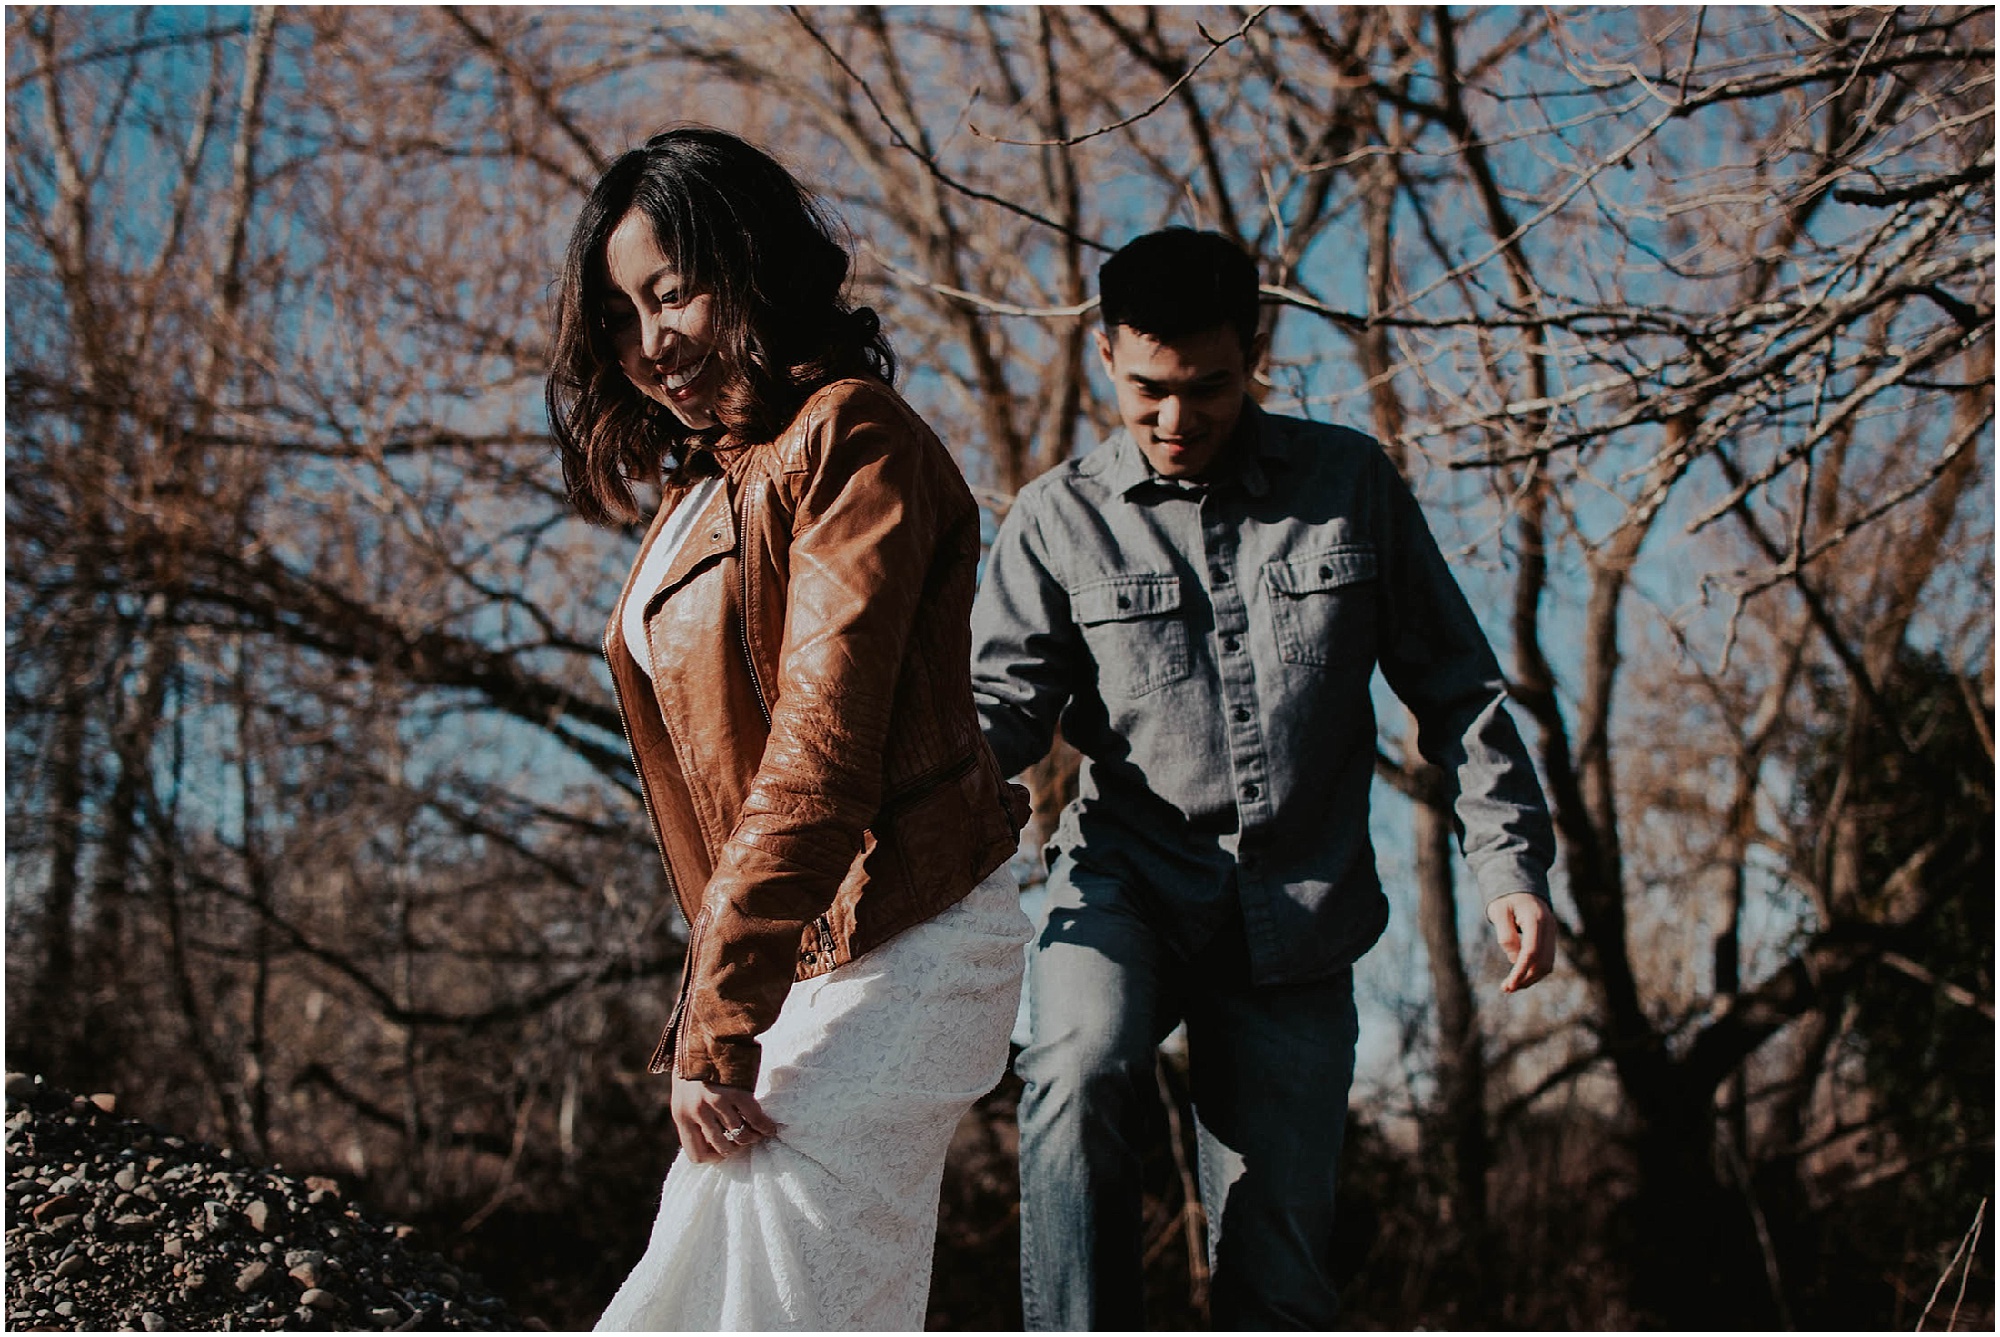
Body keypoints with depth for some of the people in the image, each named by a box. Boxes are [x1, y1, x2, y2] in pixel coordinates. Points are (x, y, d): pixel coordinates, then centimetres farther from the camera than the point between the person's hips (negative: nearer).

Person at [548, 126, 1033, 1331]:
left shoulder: (851, 439, -10)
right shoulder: (703, 490, 18)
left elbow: (822, 746, -20)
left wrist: (717, 1024, -22)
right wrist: (714, 1009, 11)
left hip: (906, 946, -9)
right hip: (800, 958, 9)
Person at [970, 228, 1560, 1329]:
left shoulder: (1350, 484, 5)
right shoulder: (1060, 518, 3)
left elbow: (1455, 688, 9)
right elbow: (1002, 697, -2)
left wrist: (1511, 859, 0)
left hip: (1300, 916, 1)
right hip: (1127, 878, -1)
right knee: (1081, 1070, -32)